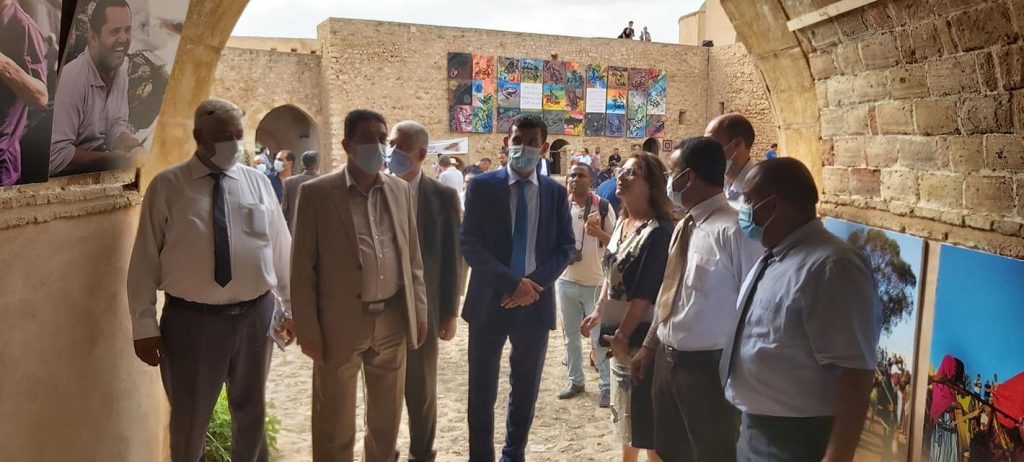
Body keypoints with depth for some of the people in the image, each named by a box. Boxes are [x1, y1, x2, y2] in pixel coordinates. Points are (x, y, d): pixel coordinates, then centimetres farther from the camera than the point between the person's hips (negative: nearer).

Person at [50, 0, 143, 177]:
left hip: (101, 163, 7)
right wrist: (111, 158, -19)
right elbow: (55, 157, -28)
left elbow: (116, 127, 6)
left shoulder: (121, 70, 0)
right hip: (70, 175, -7)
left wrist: (135, 147, -14)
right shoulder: (71, 79, -25)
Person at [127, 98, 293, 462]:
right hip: (191, 319, -2)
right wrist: (145, 325, -5)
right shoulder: (167, 186, -4)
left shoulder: (258, 183, 4)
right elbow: (145, 259, -3)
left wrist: (291, 305, 8)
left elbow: (280, 249, 7)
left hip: (254, 315, 2)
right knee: (190, 417, 14)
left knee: (251, 411, 19)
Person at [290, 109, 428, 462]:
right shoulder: (317, 193, -7)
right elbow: (302, 268, -6)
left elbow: (412, 257, 11)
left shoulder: (400, 190, 6)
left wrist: (418, 312, 8)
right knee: (335, 424, 10)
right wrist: (308, 330, -8)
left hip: (393, 321, 4)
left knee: (388, 417, 18)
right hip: (340, 324, -4)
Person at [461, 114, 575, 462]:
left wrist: (533, 284, -13)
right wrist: (514, 282, -18)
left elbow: (565, 247, 2)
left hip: (536, 303, 2)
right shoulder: (482, 186, -3)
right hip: (489, 301, -2)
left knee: (526, 388, 14)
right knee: (482, 390, 8)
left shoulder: (556, 192, 4)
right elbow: (470, 245, -9)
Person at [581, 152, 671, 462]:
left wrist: (623, 335, -18)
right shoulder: (622, 222, 7)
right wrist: (599, 313, 11)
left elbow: (645, 293, -22)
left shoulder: (658, 231, -20)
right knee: (624, 407, 21)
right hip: (619, 330, 9)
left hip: (641, 334, -9)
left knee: (645, 412, 4)